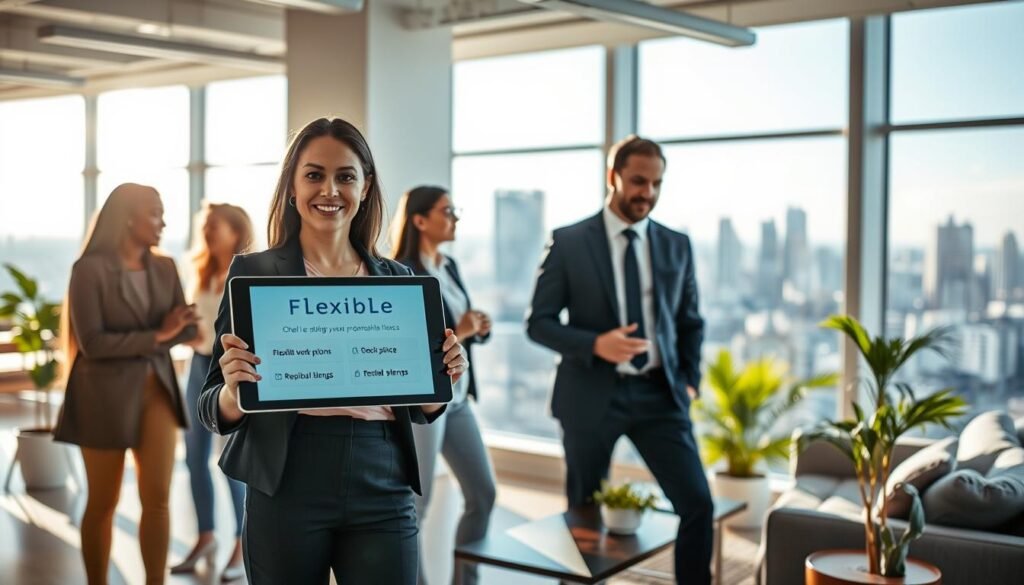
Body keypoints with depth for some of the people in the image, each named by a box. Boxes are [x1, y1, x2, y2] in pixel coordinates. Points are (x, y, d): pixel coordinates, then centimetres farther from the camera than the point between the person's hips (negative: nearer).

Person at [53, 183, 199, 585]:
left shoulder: (164, 268, 6)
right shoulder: (91, 269, -11)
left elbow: (186, 328, 2)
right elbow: (91, 342, -17)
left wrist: (166, 331, -18)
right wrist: (155, 336, -16)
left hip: (156, 390, 4)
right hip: (106, 396, -4)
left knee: (158, 498, -1)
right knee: (103, 503, 8)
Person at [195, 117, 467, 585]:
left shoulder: (396, 279, 6)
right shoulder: (253, 273, -2)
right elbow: (215, 413, -2)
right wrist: (234, 388, -23)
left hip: (383, 499, 2)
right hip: (286, 498, -2)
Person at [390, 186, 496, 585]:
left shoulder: (449, 267, 11)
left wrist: (479, 328, -4)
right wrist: (456, 333, -22)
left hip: (457, 399, 8)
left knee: (484, 494, 11)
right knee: (415, 505, 3)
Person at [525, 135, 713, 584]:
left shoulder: (677, 245, 7)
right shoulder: (568, 242, -3)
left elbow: (690, 322, 16)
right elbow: (538, 322, -4)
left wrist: (689, 379, 3)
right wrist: (595, 344, -19)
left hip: (658, 394, 2)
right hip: (592, 394, -2)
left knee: (698, 503, -7)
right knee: (585, 514, 10)